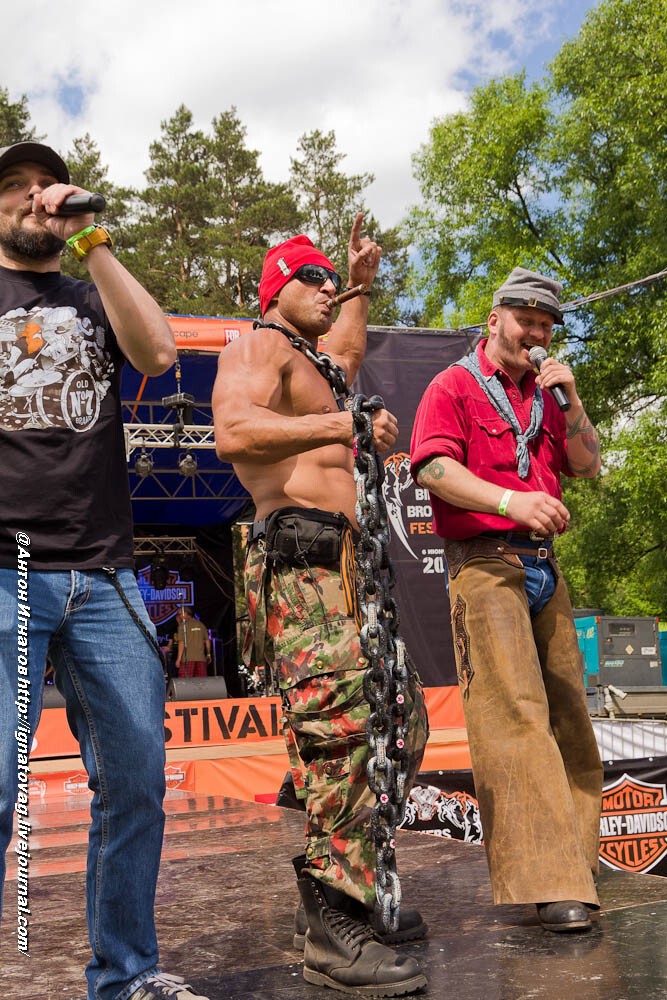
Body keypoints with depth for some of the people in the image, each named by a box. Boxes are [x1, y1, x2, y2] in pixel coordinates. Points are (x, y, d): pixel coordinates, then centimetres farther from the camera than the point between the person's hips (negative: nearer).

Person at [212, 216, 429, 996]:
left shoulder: (310, 363, 30)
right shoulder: (257, 347, 0)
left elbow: (348, 352, 56)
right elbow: (233, 432, -20)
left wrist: (360, 284, 57)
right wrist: (342, 425, -19)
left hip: (347, 566, 11)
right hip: (302, 561, -10)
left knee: (401, 718, 11)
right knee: (344, 727, -19)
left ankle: (356, 889, 21)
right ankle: (331, 932, -14)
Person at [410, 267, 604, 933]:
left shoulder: (544, 395, 23)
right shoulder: (454, 387, 1)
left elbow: (588, 466, 18)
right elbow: (432, 468, -13)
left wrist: (569, 401, 3)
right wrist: (510, 499, -26)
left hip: (543, 564, 8)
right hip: (484, 560, -7)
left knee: (566, 709, 8)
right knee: (514, 712, -15)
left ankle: (570, 851, 20)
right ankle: (549, 884, -16)